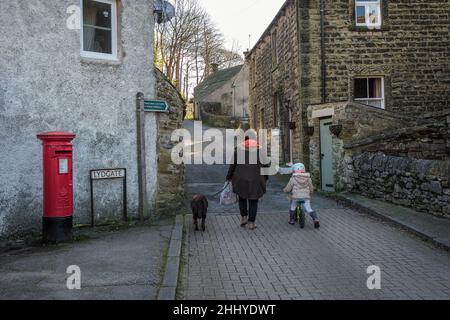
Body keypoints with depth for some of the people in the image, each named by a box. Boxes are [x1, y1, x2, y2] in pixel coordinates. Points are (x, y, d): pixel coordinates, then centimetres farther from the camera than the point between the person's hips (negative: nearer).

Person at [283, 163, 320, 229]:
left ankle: (292, 220, 31)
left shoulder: (293, 179, -3)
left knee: (292, 208, 21)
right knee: (309, 209, 2)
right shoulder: (308, 179, 9)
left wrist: (285, 190, 24)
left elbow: (288, 189, 1)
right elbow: (311, 189, 17)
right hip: (306, 197, 2)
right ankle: (315, 219, -16)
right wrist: (310, 195, 36)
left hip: (295, 197, -2)